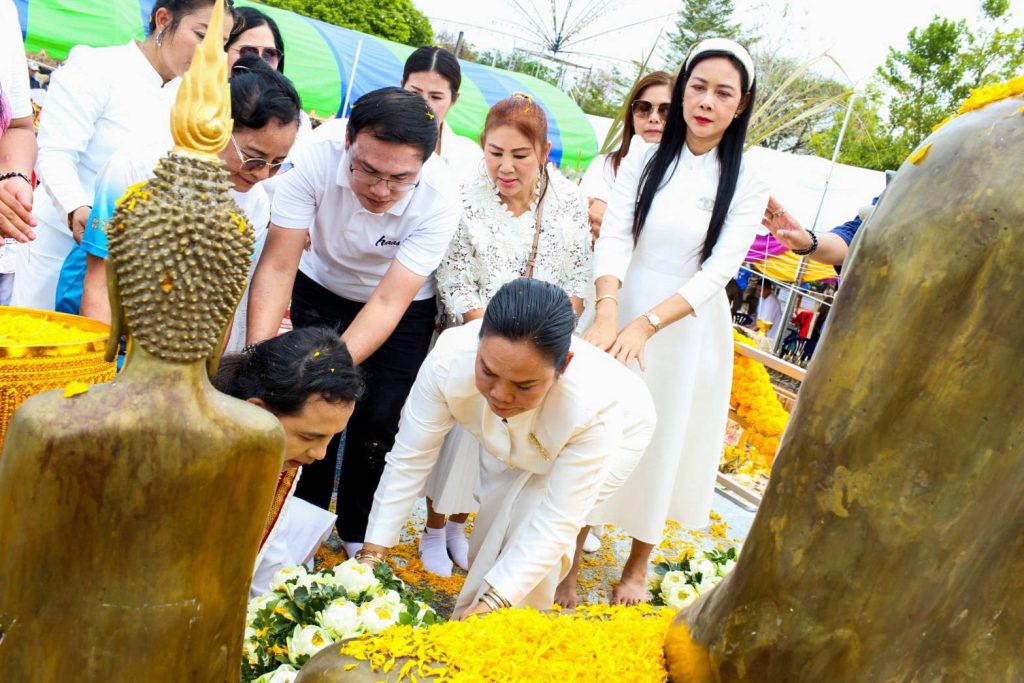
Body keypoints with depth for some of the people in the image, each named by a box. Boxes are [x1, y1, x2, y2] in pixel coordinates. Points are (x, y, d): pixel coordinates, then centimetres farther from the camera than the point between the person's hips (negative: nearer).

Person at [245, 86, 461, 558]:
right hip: (322, 288, 1)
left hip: (403, 307, -1)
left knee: (378, 420, -7)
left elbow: (387, 304, -34)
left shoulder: (439, 200, -33)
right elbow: (277, 267, -28)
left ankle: (357, 533, 17)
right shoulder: (315, 161, -31)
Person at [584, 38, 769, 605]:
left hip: (687, 329, 0)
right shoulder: (644, 159, 0)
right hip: (620, 313, 1)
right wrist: (606, 315, -27)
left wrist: (646, 324, -25)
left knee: (662, 442, 11)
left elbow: (718, 271, -13)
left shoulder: (747, 183, -4)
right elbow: (613, 239, -10)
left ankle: (638, 564, 32)